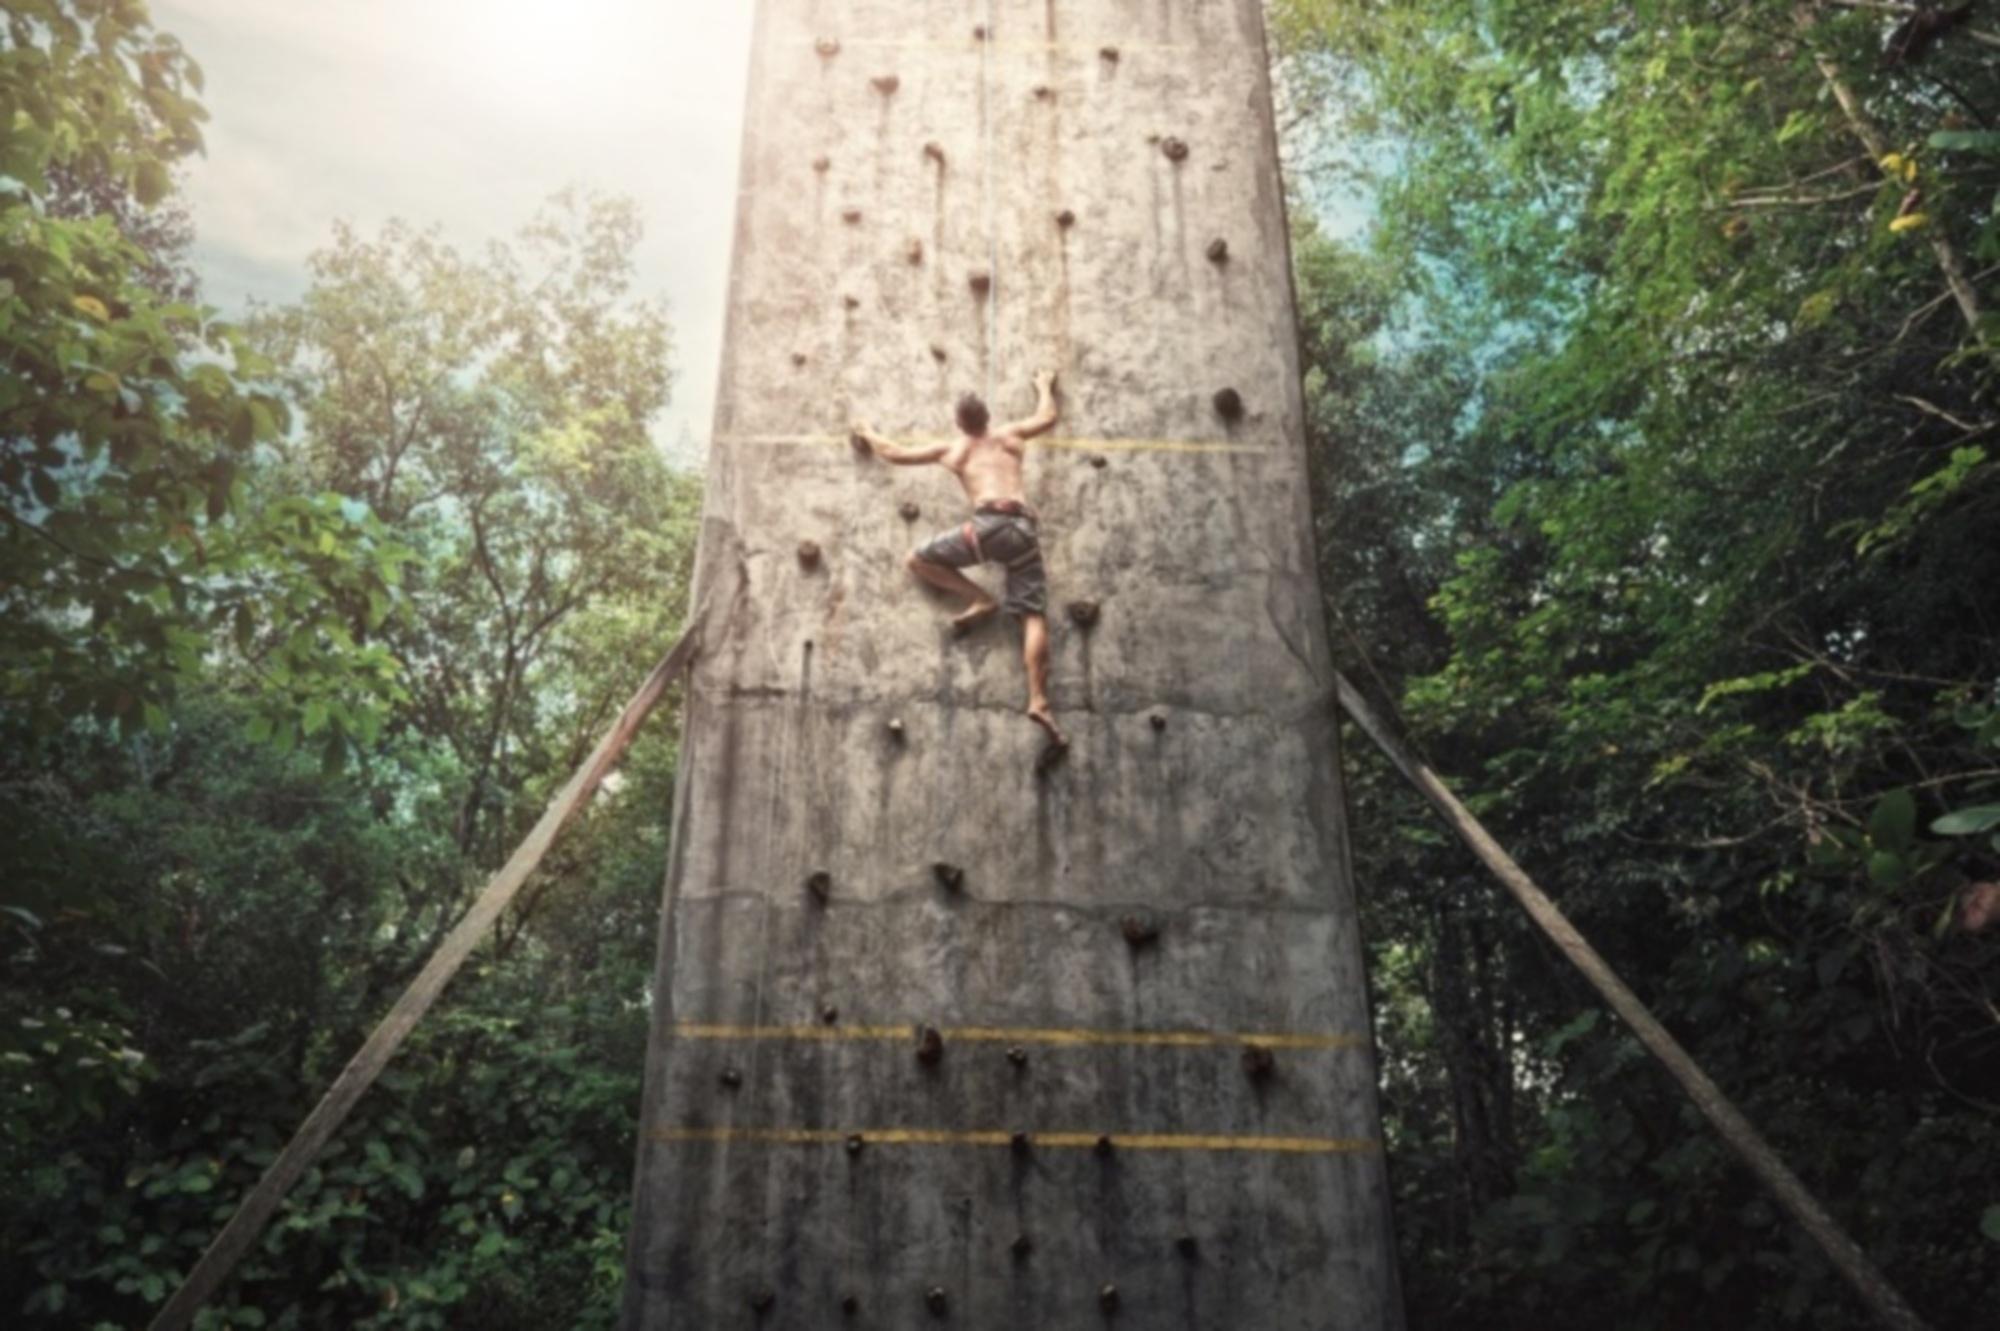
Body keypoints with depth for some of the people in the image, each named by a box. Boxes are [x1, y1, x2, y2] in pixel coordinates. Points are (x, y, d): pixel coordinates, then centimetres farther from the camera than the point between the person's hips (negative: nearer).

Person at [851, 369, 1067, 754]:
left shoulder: (951, 449, 20)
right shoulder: (1009, 436, 25)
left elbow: (895, 454, 31)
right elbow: (1048, 416, 44)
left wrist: (868, 435, 50)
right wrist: (1044, 384, 62)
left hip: (989, 524, -3)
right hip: (1024, 528, 3)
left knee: (918, 560, 14)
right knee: (1034, 616, -1)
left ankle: (979, 600, 5)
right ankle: (1039, 702, -14)